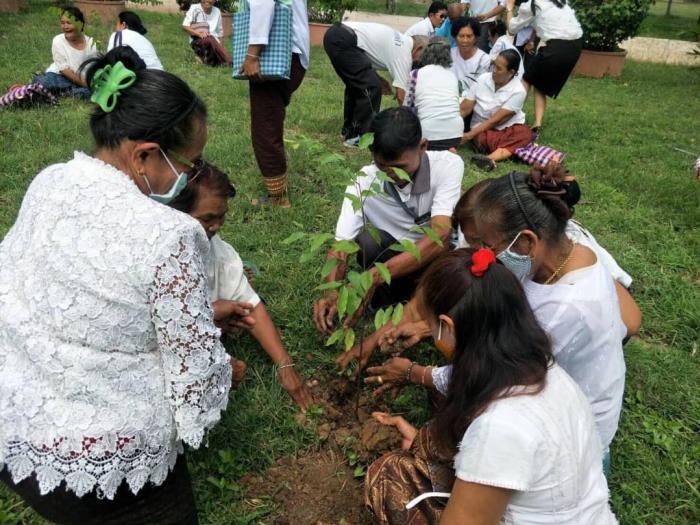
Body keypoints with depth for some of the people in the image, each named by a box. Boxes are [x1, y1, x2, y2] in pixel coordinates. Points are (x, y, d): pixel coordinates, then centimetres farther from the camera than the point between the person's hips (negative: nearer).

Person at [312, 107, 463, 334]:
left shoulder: (448, 164, -23)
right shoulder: (363, 183, -18)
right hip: (393, 256, 1)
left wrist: (374, 277, -45)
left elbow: (438, 237, -34)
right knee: (367, 241, -31)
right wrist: (331, 292, -41)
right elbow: (340, 245, -20)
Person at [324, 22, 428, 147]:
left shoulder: (400, 41, 22)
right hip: (343, 41, -10)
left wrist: (378, 79, 15)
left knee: (356, 83, 22)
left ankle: (348, 130, 29)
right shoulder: (403, 53, -4)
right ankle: (358, 137, -1)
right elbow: (401, 95, -5)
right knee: (371, 87, -7)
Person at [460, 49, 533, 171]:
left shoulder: (518, 91, -14)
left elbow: (496, 120, -19)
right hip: (482, 130, 2)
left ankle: (490, 159, -55)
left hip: (508, 129, -1)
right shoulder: (482, 79, -5)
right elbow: (464, 109, -8)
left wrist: (470, 135, -25)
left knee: (525, 133, -36)